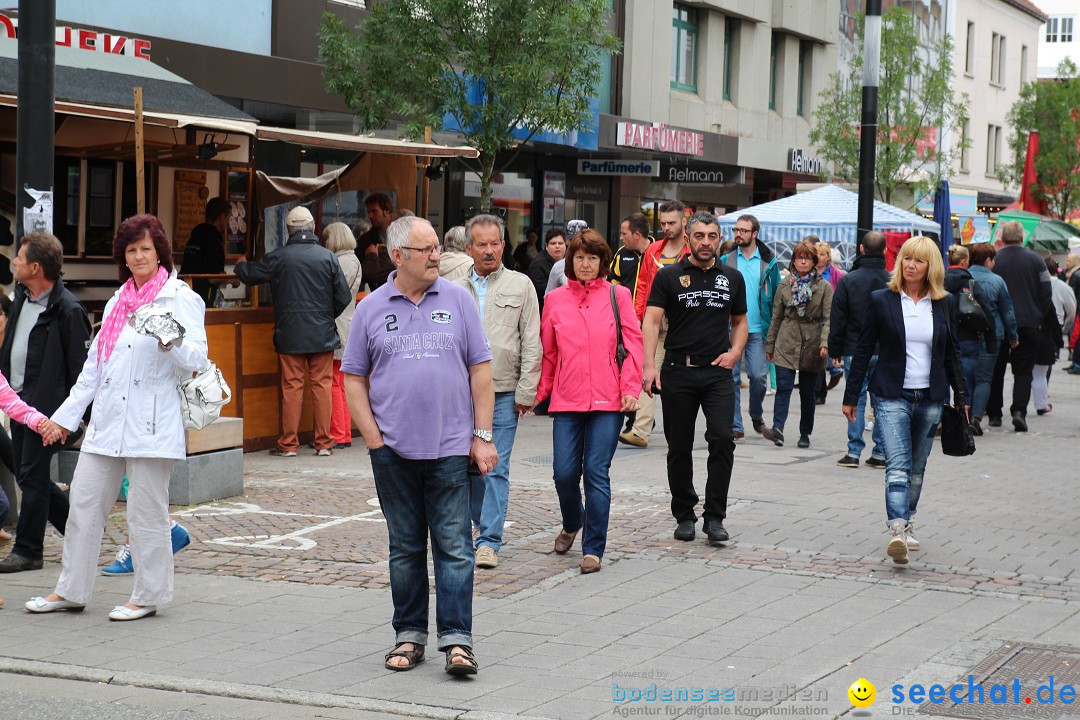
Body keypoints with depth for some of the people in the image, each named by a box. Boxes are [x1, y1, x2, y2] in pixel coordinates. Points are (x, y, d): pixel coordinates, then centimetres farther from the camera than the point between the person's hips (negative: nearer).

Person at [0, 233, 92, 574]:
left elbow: (81, 365, -14)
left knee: (32, 477, -3)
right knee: (27, 476, 13)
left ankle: (27, 550, 6)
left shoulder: (67, 310, -16)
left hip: (45, 404, -9)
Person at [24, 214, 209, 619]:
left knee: (146, 513, -1)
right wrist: (67, 414, 19)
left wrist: (172, 342, -30)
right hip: (107, 420, 7)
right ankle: (71, 591, 17)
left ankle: (148, 596, 11)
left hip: (151, 424, -7)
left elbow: (196, 361, -10)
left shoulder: (180, 298, -2)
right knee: (84, 503, 8)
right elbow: (95, 363, 22)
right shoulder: (118, 301, 18)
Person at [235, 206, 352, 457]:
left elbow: (248, 275, 6)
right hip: (322, 333, 1)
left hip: (290, 334, -1)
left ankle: (288, 444, 6)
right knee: (322, 385, 5)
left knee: (291, 387, 4)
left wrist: (239, 265, 30)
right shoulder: (327, 257, -3)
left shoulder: (277, 258, -5)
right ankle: (324, 443, 7)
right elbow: (343, 297, -1)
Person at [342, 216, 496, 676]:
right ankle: (409, 635, 18)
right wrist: (373, 439, -2)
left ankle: (456, 639, -1)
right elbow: (354, 378, 7)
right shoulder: (371, 309, 5)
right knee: (405, 547, 10)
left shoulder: (458, 301, 4)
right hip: (393, 449, 1)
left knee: (453, 546, -3)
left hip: (450, 447, -1)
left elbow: (480, 371, 4)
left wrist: (482, 436, -2)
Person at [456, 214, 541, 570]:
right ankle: (481, 523, 31)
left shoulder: (520, 285, 4)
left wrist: (526, 391, -4)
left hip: (503, 393, -3)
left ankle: (489, 541, -3)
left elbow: (531, 344, 1)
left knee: (496, 468, -5)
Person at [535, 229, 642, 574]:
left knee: (597, 473, -5)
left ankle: (593, 549, 5)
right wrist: (538, 392, 9)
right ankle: (572, 523, 32)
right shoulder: (555, 299, 9)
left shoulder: (618, 296, 4)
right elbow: (547, 351, 13)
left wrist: (631, 387, -8)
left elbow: (633, 344, 2)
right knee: (565, 473, 1)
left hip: (608, 402, -2)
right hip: (567, 402, 2)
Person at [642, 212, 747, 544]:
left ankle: (714, 517, -5)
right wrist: (649, 365, -20)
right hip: (678, 371, -1)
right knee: (679, 447, 6)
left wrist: (735, 352, 1)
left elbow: (740, 321, 21)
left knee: (722, 439, -13)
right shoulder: (669, 276, 1)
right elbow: (651, 320, -7)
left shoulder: (732, 278, 11)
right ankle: (684, 516, 19)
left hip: (718, 372, 1)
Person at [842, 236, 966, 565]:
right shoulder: (882, 301, -2)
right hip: (893, 396, -3)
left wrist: (961, 397, 15)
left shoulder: (942, 304, 6)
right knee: (898, 464, -17)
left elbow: (951, 353, 15)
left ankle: (906, 524, 25)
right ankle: (897, 530, -28)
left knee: (917, 468, 11)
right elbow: (863, 351, 2)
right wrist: (850, 397, 3)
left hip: (930, 399, 3)